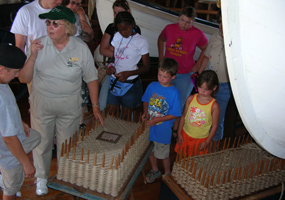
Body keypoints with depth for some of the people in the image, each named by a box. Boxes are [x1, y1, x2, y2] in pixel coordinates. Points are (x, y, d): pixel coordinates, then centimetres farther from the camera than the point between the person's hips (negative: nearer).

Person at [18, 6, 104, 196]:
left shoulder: (81, 48, -12)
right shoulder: (39, 45, -11)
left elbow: (91, 78, -3)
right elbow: (24, 78, -10)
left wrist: (95, 106, -4)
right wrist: (33, 56, -25)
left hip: (70, 104, 0)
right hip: (42, 102, 1)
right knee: (42, 142, 15)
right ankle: (42, 177, 42)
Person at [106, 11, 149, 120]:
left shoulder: (141, 41, -12)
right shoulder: (117, 36, 2)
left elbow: (146, 66, -9)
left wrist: (128, 73, -23)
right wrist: (111, 66, -8)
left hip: (130, 83, -4)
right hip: (115, 80, 4)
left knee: (125, 113, 11)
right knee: (111, 111, 13)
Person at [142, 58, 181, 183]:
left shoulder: (174, 93, -19)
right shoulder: (152, 86, -5)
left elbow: (175, 114, -16)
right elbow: (146, 100, 10)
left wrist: (157, 119, -21)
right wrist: (145, 112, -8)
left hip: (163, 129, -5)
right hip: (149, 126, 5)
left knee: (163, 154, 13)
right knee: (150, 150, 22)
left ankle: (167, 174, 40)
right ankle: (155, 171, 48)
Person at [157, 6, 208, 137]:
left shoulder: (197, 34, -12)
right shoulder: (170, 28, -5)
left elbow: (206, 49, 5)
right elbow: (161, 40, 16)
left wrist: (198, 64, -1)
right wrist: (161, 57, 9)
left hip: (185, 76, -2)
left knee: (180, 104, 9)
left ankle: (175, 129, 28)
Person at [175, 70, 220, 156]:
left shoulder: (214, 106, -16)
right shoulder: (190, 99, -9)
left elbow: (214, 126, -9)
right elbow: (183, 116, 1)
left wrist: (207, 142, -7)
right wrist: (179, 133, 3)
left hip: (201, 139, -2)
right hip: (185, 135, 3)